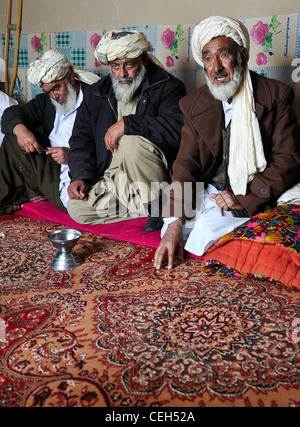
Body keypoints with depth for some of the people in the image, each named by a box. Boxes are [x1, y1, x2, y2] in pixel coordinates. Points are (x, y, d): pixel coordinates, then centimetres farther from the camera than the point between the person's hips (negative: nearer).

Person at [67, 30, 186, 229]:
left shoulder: (167, 87, -4)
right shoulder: (96, 94, 13)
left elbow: (178, 130, -23)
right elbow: (81, 140, 12)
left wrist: (127, 124, -25)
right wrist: (80, 176, -4)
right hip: (111, 181, 6)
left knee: (131, 142, -32)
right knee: (76, 208, -14)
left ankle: (157, 205, -14)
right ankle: (149, 206, -7)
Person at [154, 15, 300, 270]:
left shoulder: (276, 96, -6)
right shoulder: (193, 105, 3)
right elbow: (187, 164, -3)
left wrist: (245, 197, -19)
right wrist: (174, 225, -17)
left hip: (253, 198, -3)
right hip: (209, 191, 4)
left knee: (205, 232, -25)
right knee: (172, 228, -17)